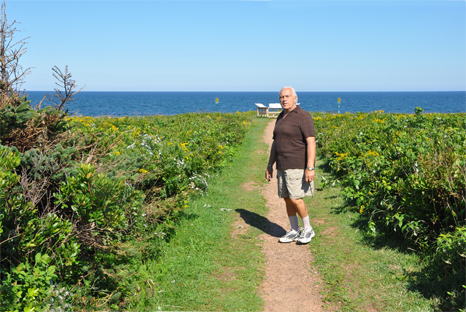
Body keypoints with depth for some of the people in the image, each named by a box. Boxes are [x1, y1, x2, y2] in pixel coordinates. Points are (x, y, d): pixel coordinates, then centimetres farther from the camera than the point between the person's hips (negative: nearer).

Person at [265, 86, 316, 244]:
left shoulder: (303, 117, -11)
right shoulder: (281, 118, 14)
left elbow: (311, 142, -18)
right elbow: (275, 143, 20)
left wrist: (310, 168, -25)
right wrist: (270, 165, 18)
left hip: (297, 166, -8)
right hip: (283, 166, 8)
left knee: (295, 199, -10)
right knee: (287, 198, 9)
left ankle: (308, 229, 10)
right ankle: (294, 231, 20)